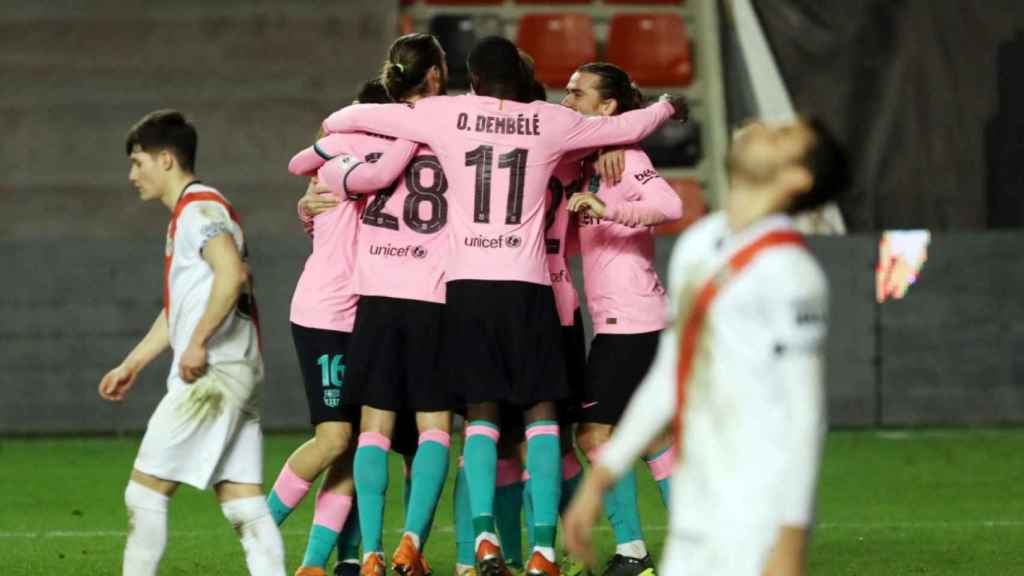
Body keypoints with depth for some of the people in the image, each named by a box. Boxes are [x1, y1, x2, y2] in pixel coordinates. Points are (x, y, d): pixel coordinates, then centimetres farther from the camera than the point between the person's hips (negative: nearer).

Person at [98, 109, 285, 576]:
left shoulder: (199, 208, -8)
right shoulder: (187, 215, 23)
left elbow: (232, 274, -25)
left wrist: (198, 344, -23)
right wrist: (133, 363, 29)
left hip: (213, 374, -10)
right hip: (236, 376, 10)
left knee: (145, 489, -5)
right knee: (241, 500, 3)